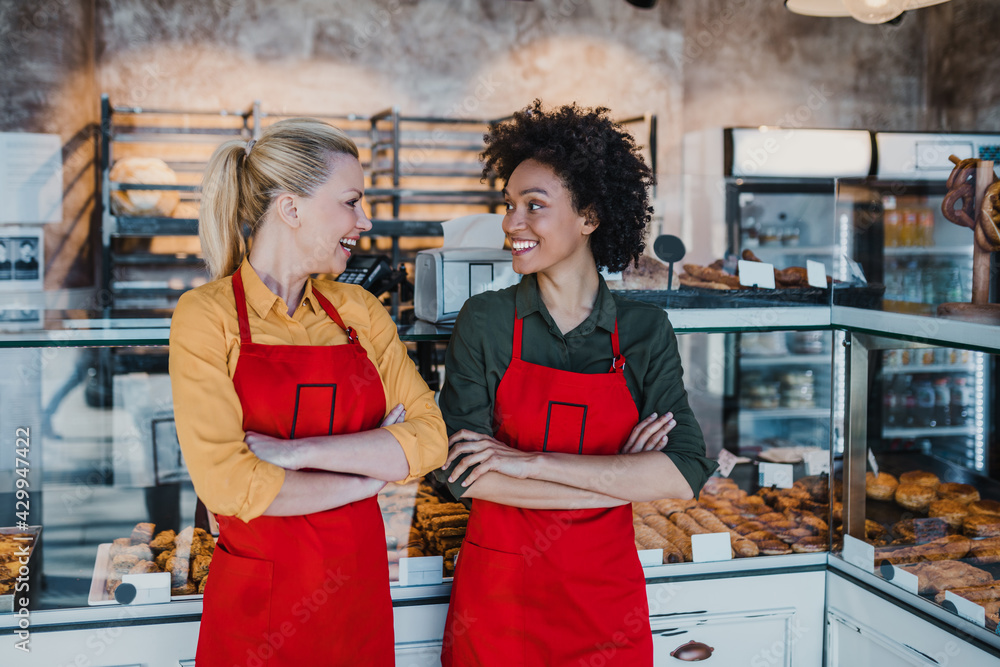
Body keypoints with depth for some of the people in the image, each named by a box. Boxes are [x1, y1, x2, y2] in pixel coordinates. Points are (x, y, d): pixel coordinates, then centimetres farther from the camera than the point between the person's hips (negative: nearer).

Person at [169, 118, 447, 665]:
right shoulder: (207, 315, -10)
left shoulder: (357, 310, 3)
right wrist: (371, 472, -10)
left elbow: (429, 439, -6)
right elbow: (227, 485, -19)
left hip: (358, 590, 4)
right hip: (255, 600, -4)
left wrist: (300, 452, -17)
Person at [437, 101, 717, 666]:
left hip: (605, 594, 1)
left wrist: (530, 462, -20)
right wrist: (620, 477, -16)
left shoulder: (646, 332, -3)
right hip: (498, 592, -1)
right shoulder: (484, 322, -6)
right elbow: (462, 474, -14)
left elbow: (685, 476, -14)